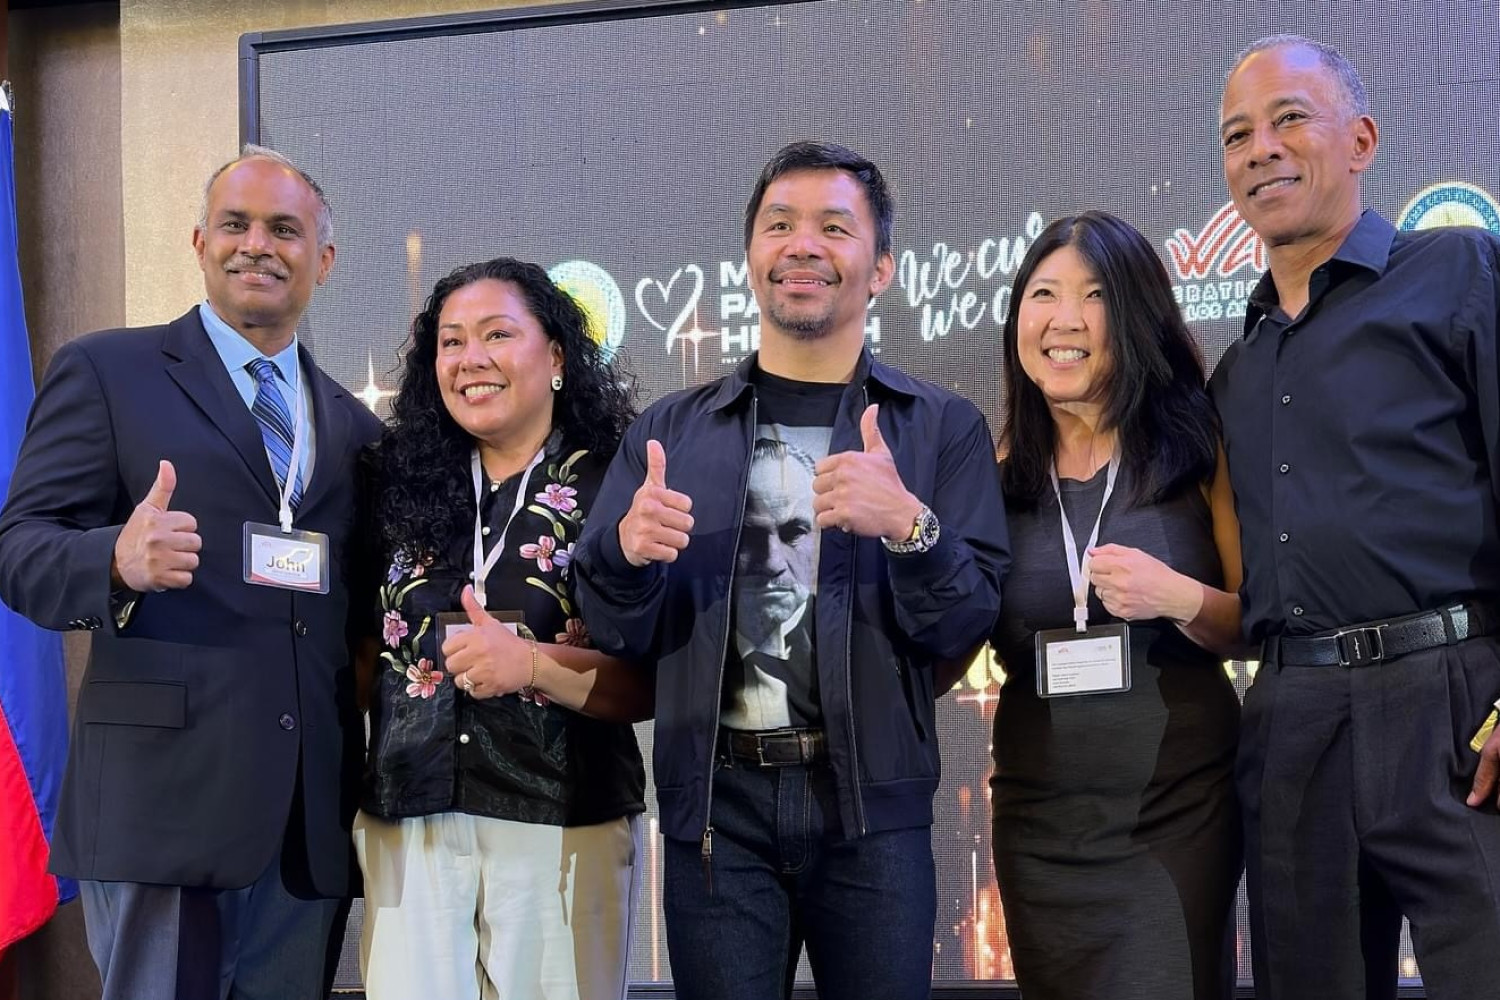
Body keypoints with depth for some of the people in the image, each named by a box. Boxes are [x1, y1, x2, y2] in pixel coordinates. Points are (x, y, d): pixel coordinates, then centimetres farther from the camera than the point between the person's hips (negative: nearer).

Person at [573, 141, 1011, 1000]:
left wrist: (908, 526, -22)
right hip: (716, 804, 1)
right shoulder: (674, 430, 8)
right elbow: (619, 632, 7)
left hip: (872, 808, -1)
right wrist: (630, 552, -15)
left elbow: (968, 626, -3)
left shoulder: (944, 429, 3)